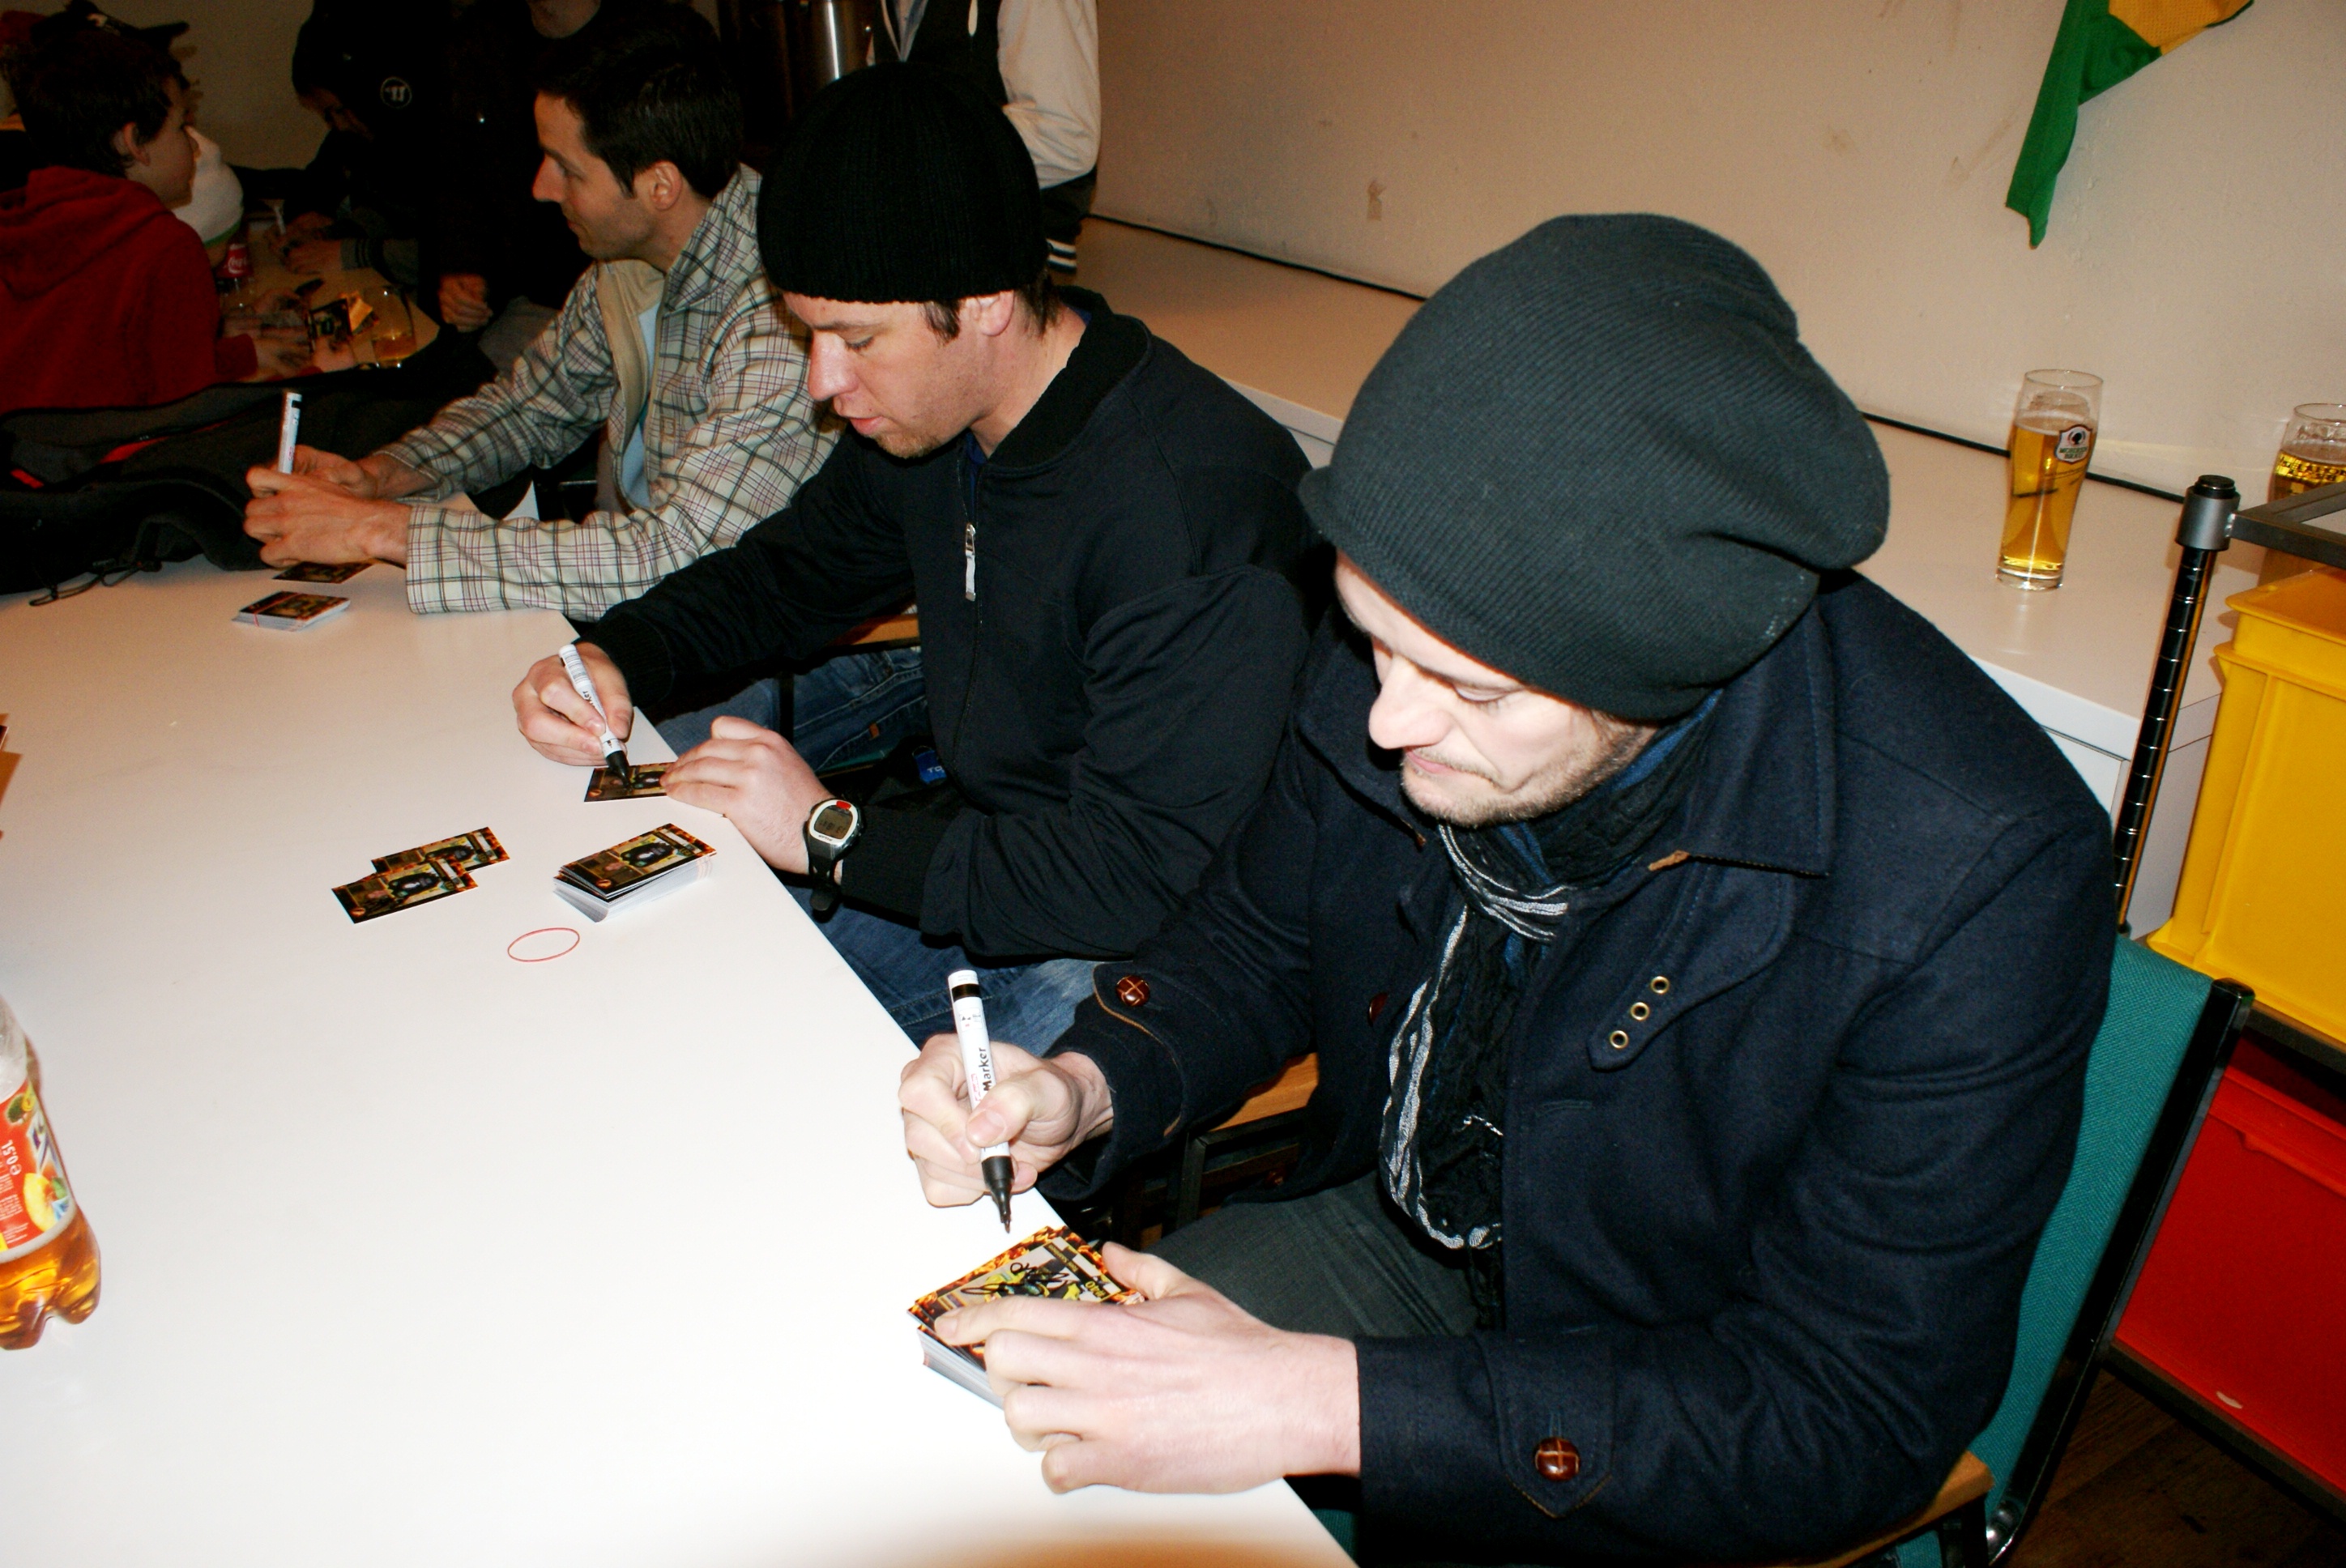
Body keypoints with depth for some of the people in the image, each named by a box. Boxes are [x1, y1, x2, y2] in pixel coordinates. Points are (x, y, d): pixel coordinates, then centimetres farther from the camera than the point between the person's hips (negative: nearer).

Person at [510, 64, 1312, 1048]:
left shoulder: (1189, 505, -29)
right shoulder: (925, 419, -1)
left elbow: (1144, 878, -29)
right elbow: (784, 575, 19)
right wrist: (616, 655, -1)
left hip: (1116, 958, -8)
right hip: (963, 868, 8)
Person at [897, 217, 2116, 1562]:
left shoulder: (1981, 879, -32)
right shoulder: (1409, 640, -19)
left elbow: (1850, 1419, -26)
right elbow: (1255, 942, 0)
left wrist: (1325, 1404, -33)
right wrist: (1086, 1088, -20)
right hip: (1399, 1225, 4)